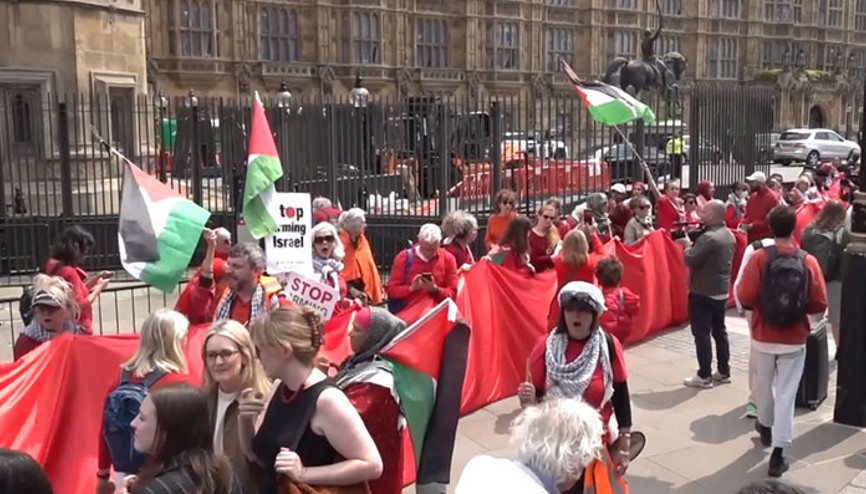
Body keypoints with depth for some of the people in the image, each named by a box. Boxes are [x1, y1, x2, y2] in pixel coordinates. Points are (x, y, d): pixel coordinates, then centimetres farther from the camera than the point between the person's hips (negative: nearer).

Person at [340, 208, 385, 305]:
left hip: (364, 290, 7)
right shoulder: (341, 243, -12)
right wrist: (350, 289, -20)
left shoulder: (363, 241, 10)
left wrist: (378, 290, 10)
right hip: (348, 294, -7)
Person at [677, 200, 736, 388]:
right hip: (722, 291, 9)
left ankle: (704, 376, 2)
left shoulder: (708, 238, -23)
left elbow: (690, 260, -21)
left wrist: (687, 245, -4)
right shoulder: (729, 235, 8)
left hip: (703, 293, -9)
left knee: (701, 333, -2)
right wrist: (694, 243, 7)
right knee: (719, 331, 16)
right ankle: (724, 372, 23)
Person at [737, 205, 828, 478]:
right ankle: (778, 454, 2)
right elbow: (820, 304, -7)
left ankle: (765, 426, 45)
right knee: (786, 394, 4)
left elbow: (745, 297, -14)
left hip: (763, 337, 0)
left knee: (764, 385, 22)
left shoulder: (760, 258, -12)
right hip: (794, 340, 0)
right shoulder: (809, 262, -9)